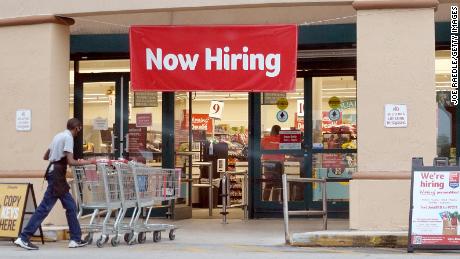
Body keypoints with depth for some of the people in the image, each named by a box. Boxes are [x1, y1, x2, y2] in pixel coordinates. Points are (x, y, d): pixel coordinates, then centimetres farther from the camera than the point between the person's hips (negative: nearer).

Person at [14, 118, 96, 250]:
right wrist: (87, 162, -7)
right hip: (57, 176, -10)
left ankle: (76, 239, 15)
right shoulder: (68, 137, -11)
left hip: (53, 172, 10)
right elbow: (70, 161, -18)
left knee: (71, 206, 12)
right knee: (45, 207, -9)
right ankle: (23, 238, -10)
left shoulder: (59, 135, 16)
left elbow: (45, 156, 22)